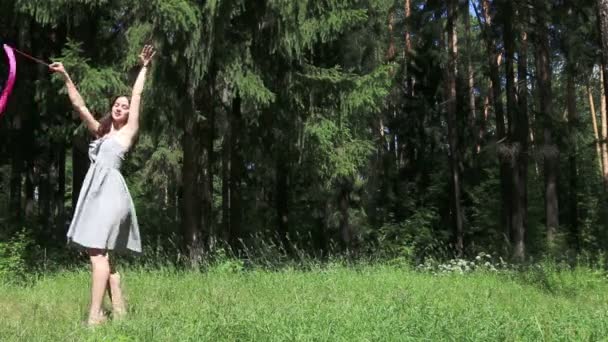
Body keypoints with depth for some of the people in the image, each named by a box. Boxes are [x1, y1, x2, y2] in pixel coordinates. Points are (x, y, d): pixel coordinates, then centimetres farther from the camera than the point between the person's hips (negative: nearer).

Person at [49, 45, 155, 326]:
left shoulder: (128, 131, 7)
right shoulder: (100, 131, 22)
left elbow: (137, 96, 5)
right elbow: (79, 105, 22)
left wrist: (144, 68, 10)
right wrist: (66, 77, 17)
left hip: (110, 189, -8)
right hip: (96, 190, 8)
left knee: (97, 252, -17)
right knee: (101, 254, 6)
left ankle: (95, 315, -20)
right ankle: (119, 310, 11)